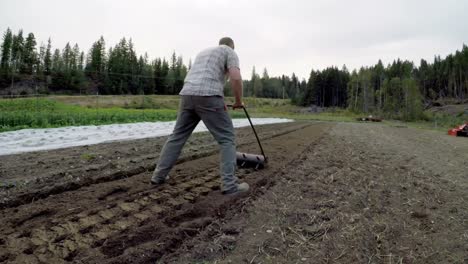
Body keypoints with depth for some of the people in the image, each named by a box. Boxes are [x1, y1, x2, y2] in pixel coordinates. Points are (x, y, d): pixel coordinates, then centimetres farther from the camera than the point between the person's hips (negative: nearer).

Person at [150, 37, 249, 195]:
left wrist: (220, 103, 37)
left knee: (177, 136, 15)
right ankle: (229, 184, -4)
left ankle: (159, 175, 21)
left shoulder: (203, 52, 34)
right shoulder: (230, 52, 12)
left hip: (187, 95, 7)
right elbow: (236, 78, -6)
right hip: (208, 97, -6)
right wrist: (238, 102, 8)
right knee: (226, 138, 1)